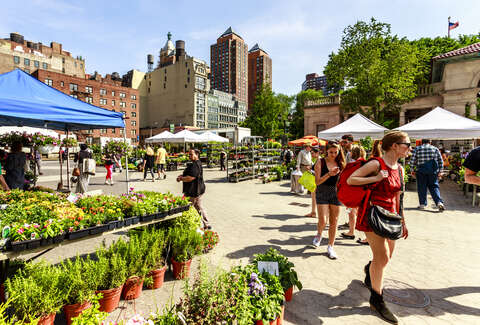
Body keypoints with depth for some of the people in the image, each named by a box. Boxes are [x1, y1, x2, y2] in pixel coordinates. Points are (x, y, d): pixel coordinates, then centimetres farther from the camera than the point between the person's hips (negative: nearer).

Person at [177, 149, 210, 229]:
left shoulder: (195, 165, -21)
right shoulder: (196, 163, 14)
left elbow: (190, 178, -28)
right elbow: (189, 174, 23)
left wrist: (181, 179, -12)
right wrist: (182, 175, 5)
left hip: (194, 191, -11)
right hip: (198, 190, 11)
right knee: (199, 207, 19)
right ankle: (207, 225, 27)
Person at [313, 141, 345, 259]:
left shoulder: (340, 163, 4)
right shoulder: (320, 162, -6)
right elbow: (317, 181, -11)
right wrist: (329, 174, -24)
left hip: (336, 193, 3)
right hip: (322, 193, -3)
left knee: (334, 222, 7)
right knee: (322, 221, -6)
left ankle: (330, 247, 22)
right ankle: (319, 234, 30)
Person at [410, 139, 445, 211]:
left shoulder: (417, 149, 5)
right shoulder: (435, 149, 10)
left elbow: (412, 161, 0)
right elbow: (441, 162, 10)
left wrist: (412, 170, 9)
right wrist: (439, 171, 17)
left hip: (421, 171, -1)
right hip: (433, 171, 2)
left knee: (421, 187, 5)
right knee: (434, 187, 8)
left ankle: (422, 204, 8)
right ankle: (439, 202, -7)